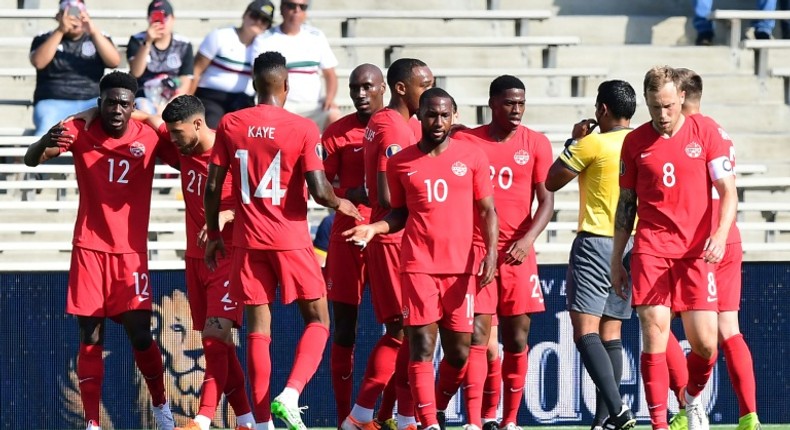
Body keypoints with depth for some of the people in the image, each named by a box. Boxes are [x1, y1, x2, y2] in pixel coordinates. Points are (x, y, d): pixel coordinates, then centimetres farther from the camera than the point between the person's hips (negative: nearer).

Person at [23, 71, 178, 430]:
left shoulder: (150, 137, -4)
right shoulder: (80, 131, -6)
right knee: (90, 337, -1)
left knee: (139, 333, -6)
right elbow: (31, 159, -17)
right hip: (89, 248, 0)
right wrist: (46, 142, -40)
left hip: (131, 251, 0)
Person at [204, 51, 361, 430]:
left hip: (248, 242, 3)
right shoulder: (302, 128, -8)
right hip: (292, 241, -3)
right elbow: (319, 191, -13)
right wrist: (340, 204, 8)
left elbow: (212, 187, 3)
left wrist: (213, 234, 15)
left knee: (258, 330, 6)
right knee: (317, 321, 10)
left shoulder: (230, 125, 1)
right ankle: (290, 395, -11)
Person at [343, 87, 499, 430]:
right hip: (418, 266, -1)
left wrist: (491, 252, -6)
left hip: (461, 267, 1)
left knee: (459, 351, 3)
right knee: (422, 346, -9)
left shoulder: (472, 157, 6)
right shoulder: (401, 163, 8)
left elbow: (486, 210, 6)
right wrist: (373, 229, -4)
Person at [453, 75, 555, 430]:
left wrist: (527, 239, -14)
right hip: (474, 250, -1)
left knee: (517, 336, 3)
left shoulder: (535, 144, 5)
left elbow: (546, 201, 1)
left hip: (517, 252, 1)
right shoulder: (465, 141, 4)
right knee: (477, 333, -9)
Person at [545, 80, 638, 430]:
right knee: (611, 333, 10)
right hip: (632, 244, 7)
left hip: (596, 242, -7)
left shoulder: (593, 144, -11)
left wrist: (573, 141, 11)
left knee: (586, 332, -11)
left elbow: (552, 182, 1)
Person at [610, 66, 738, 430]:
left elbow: (728, 191, 0)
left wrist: (720, 234, -17)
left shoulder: (705, 133, 1)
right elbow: (626, 203, 14)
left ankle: (693, 398, 29)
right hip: (651, 250, 1)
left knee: (704, 343, -2)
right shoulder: (635, 142, 6)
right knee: (654, 337, -9)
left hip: (696, 250, -1)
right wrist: (616, 260, 12)